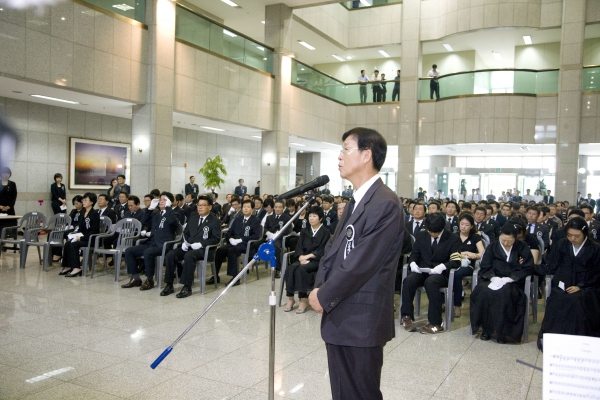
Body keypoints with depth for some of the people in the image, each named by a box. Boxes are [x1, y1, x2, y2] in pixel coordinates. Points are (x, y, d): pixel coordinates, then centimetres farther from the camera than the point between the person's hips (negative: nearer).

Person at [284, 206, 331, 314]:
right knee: (291, 268, -27)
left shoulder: (325, 232, 3)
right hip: (303, 259, 5)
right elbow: (299, 247, 10)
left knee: (301, 269, -33)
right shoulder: (304, 231, 19)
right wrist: (301, 257, -11)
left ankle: (304, 300, -28)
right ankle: (290, 298, -25)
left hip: (317, 261, -4)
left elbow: (322, 251, -6)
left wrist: (308, 256, -15)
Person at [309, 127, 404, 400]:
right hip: (339, 316, 9)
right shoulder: (356, 201, 12)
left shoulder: (385, 204, -20)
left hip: (361, 322, -9)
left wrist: (324, 297, -11)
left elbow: (360, 264, -22)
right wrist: (318, 288, -1)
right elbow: (333, 247, 13)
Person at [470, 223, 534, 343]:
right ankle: (486, 328, -21)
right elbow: (485, 267, 7)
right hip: (493, 279, 2)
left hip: (513, 281, -2)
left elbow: (528, 268, -2)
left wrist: (509, 279, -14)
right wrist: (493, 277, -15)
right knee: (483, 291, -32)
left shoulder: (522, 248, 6)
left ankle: (502, 331, -25)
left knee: (505, 293, -37)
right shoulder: (492, 247, 12)